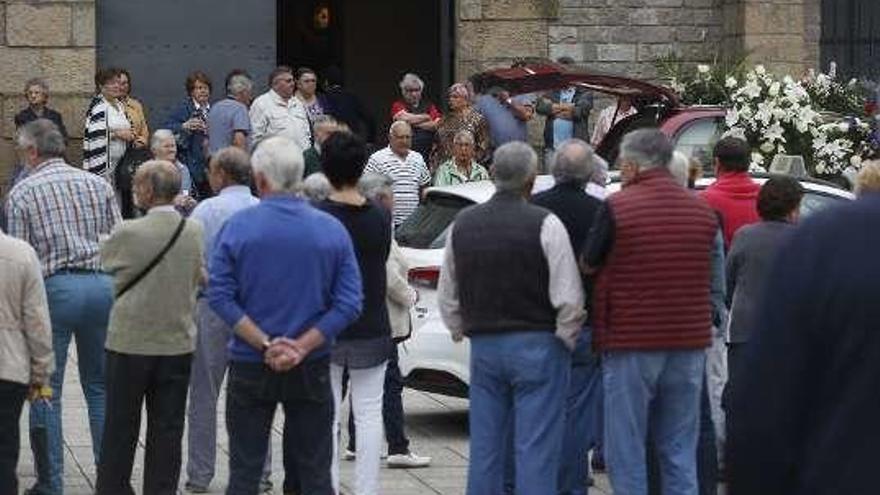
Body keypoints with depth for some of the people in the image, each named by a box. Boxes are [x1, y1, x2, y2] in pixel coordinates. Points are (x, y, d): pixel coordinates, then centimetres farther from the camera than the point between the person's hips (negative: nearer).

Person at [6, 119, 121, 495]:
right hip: (103, 284, 4)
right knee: (100, 386, 13)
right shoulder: (98, 184, 11)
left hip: (54, 287, -4)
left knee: (46, 390, 5)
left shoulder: (22, 192, 0)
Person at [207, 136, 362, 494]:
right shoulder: (332, 230, -2)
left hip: (250, 367, -1)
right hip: (312, 369, 1)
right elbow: (349, 303, -9)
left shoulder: (237, 226, -6)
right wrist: (302, 347, -12)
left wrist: (265, 344, -13)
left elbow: (220, 296, -12)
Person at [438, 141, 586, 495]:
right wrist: (566, 340, 2)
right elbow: (569, 298, -13)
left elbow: (447, 297, 13)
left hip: (483, 345, 5)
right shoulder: (544, 224, -11)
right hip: (537, 345, -5)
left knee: (484, 446, 11)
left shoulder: (463, 224, 7)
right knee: (535, 448, -3)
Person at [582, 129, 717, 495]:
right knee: (679, 451, 10)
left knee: (626, 451, 3)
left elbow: (589, 265, -2)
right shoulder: (703, 211, 6)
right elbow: (707, 275, 12)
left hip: (630, 344, -5)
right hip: (689, 342, 5)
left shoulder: (617, 207, -9)